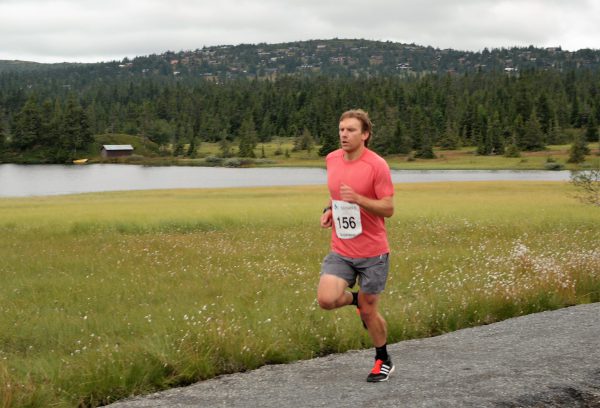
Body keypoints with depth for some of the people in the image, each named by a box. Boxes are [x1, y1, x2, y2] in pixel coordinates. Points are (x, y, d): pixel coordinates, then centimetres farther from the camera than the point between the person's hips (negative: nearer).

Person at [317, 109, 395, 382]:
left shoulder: (377, 165, -13)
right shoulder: (332, 159, 4)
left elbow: (388, 208, -13)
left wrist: (358, 199, -28)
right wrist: (329, 210, 3)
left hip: (372, 252, -4)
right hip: (340, 250, 4)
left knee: (368, 310, 5)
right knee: (326, 299, -16)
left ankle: (383, 361, 29)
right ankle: (357, 299, 20)